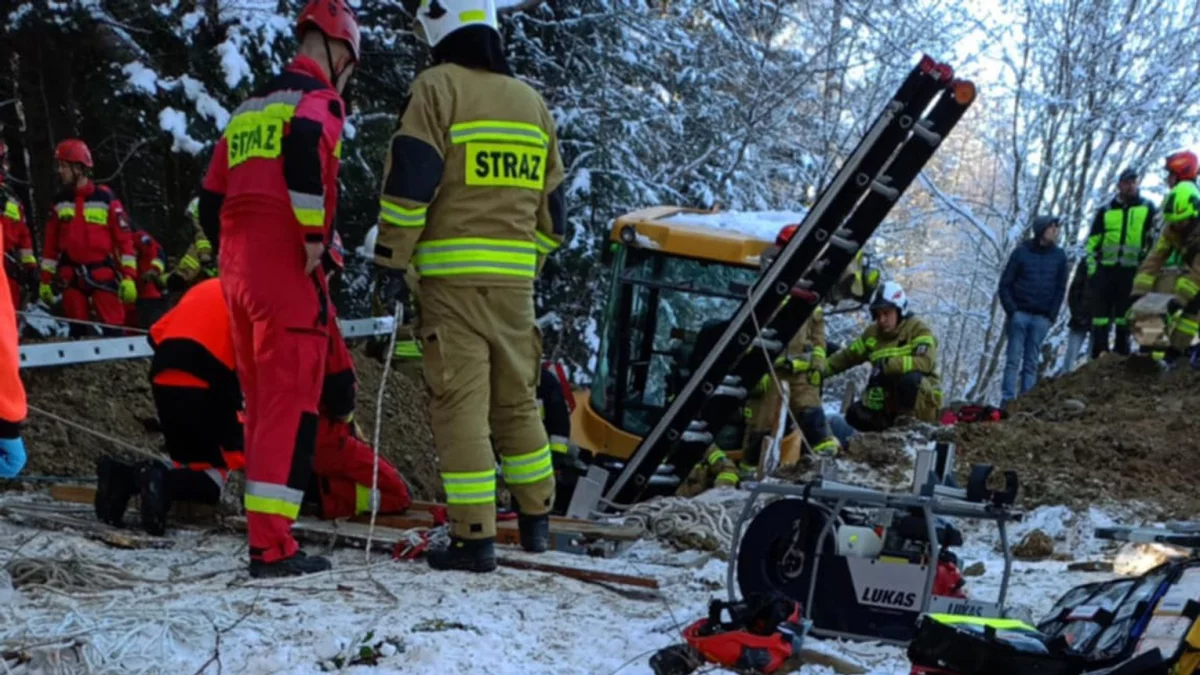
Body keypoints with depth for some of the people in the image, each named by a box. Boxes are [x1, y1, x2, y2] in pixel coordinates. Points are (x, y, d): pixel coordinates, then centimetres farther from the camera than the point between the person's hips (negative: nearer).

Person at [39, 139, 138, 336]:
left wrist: (128, 277, -10)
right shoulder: (59, 202, 9)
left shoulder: (105, 198, -3)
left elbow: (124, 239, -5)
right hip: (71, 277, 4)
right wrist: (45, 280, 9)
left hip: (103, 275, -4)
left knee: (113, 330, -8)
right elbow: (50, 244, 12)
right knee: (78, 332, 6)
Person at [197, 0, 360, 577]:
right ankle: (271, 545, -12)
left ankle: (263, 525, 25)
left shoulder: (249, 108, 22)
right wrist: (315, 235, -21)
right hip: (288, 270, -8)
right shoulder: (319, 97, -2)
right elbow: (305, 147, -26)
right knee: (290, 405, -8)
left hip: (237, 271, 8)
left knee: (263, 402, 17)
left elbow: (211, 198, 21)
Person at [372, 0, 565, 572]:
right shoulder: (531, 101, 15)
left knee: (461, 403, -3)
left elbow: (409, 178, -12)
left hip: (451, 276, -6)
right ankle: (536, 520, 26)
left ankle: (474, 537, -4)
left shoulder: (438, 87, -4)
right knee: (517, 400, 17)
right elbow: (551, 201, 19)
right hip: (514, 278, 6)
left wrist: (391, 260, -7)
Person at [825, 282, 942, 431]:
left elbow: (926, 362, -28)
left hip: (923, 402, -6)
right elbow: (846, 357, 12)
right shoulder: (872, 334, 8)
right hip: (890, 402, 6)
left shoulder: (918, 330, -10)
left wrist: (887, 365, -37)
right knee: (855, 416, -15)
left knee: (909, 378, -36)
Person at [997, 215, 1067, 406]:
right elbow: (1005, 284, 2)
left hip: (1042, 318, 2)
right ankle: (1007, 399, -5)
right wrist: (1011, 311, -8)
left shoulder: (1059, 256, 7)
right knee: (1013, 359, -4)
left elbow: (1060, 288, 10)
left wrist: (1052, 315, 0)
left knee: (1032, 362, 2)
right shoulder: (1021, 252, 1)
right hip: (1020, 314, -2)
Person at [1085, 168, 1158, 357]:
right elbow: (1093, 242, 12)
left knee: (1125, 313, 1)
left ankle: (1121, 353, 5)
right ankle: (1098, 354, -2)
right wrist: (1092, 267, 3)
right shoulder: (1105, 211, 12)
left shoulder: (1148, 209, 9)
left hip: (1132, 270, -1)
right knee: (1101, 312, -3)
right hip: (1105, 269, 1)